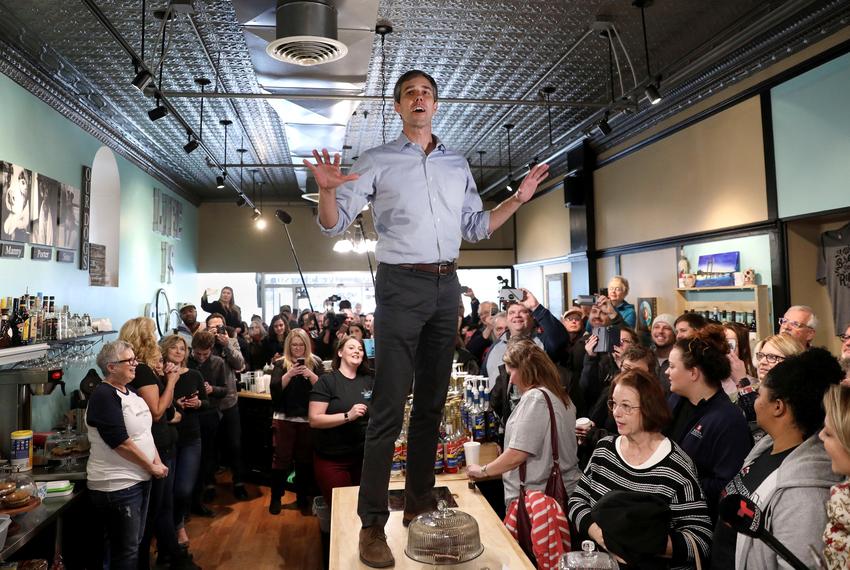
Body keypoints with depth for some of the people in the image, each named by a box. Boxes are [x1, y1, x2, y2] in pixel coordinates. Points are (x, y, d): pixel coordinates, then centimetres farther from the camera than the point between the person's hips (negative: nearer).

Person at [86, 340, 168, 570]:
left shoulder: (129, 392, 9)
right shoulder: (104, 396, -18)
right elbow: (121, 443, -22)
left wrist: (158, 462, 1)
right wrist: (151, 467, -13)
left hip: (140, 479, 9)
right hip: (117, 485, -8)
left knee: (135, 542, 20)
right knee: (125, 550, 4)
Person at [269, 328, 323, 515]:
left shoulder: (315, 362, 3)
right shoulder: (281, 363, 2)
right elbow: (274, 389, -9)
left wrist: (309, 374, -22)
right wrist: (289, 374, -23)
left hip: (308, 419, 1)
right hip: (284, 418, 0)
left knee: (305, 460, 8)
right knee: (281, 459, 4)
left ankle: (303, 498, 23)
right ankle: (275, 498, 20)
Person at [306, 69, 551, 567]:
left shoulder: (458, 164, 16)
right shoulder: (377, 161, 4)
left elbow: (476, 227, 20)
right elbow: (334, 225, -2)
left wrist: (518, 199, 11)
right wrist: (327, 190, -22)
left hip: (447, 286, 5)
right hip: (401, 284, -4)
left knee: (433, 402, 10)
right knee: (390, 406, -7)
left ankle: (420, 504, 23)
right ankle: (373, 523, 2)